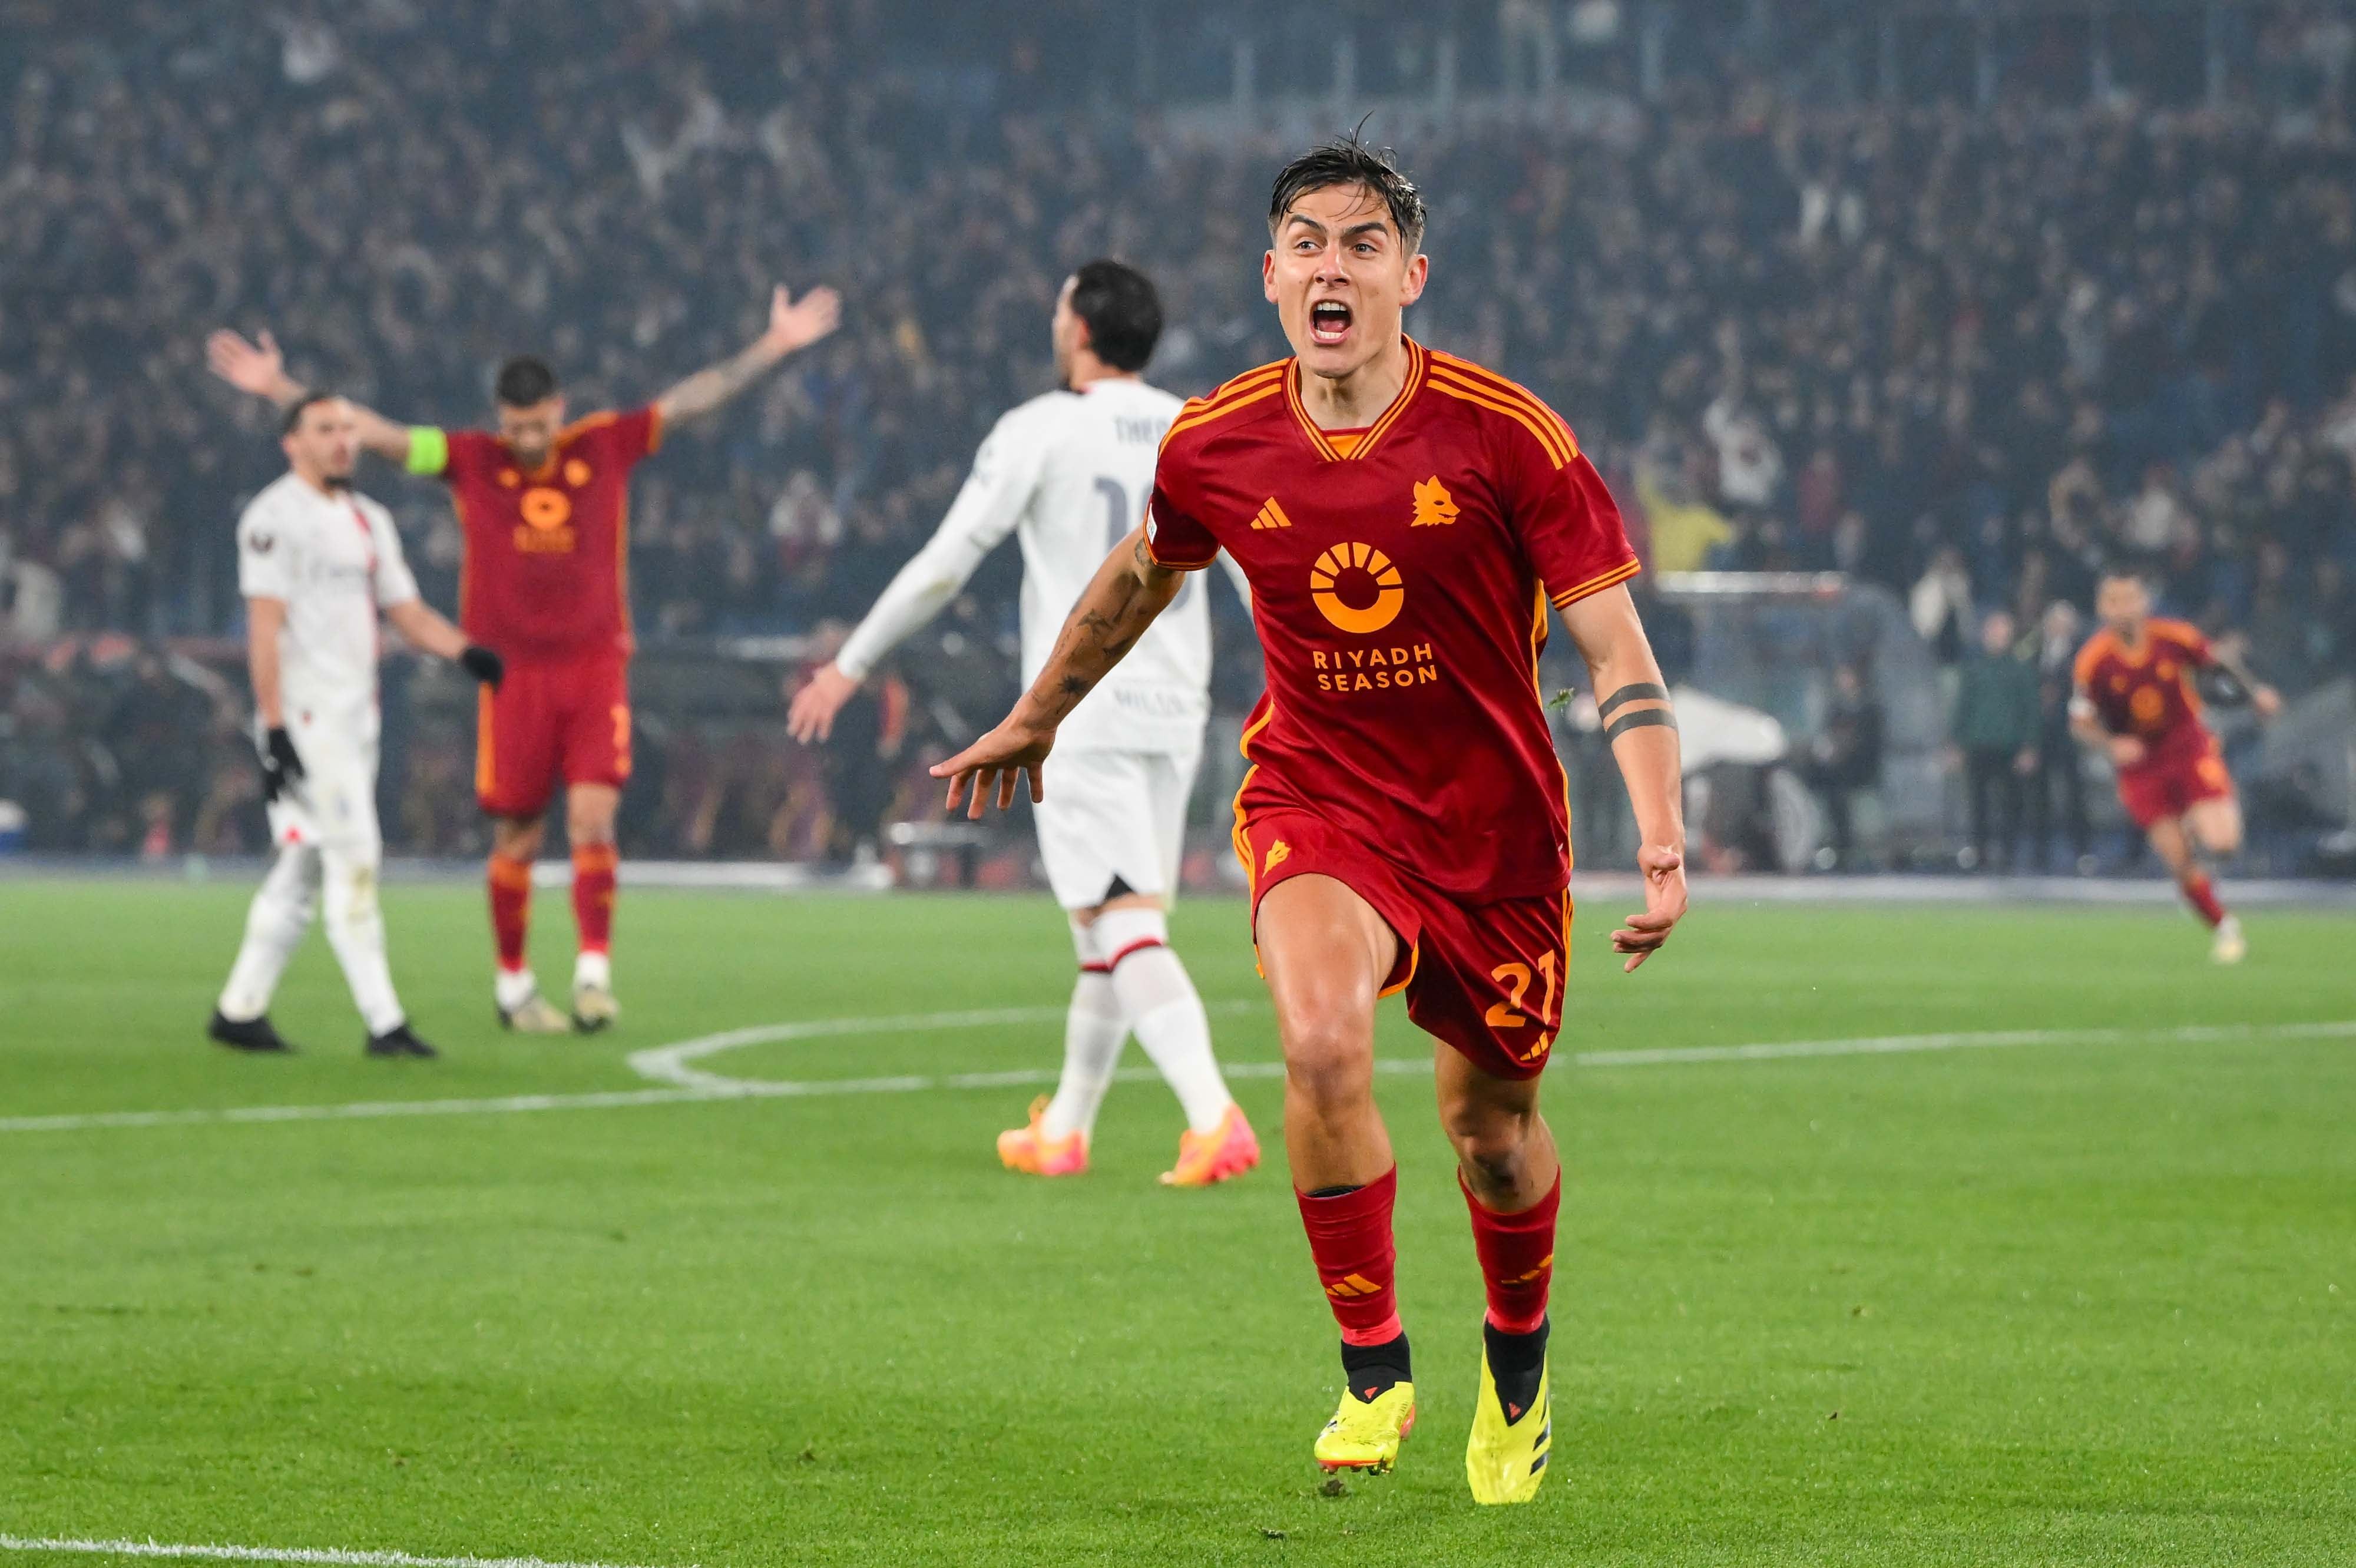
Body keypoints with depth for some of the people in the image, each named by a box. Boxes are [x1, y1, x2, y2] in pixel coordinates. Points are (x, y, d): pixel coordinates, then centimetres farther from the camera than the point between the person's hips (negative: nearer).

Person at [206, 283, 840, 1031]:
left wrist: (776, 345, 3)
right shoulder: (471, 460, 1)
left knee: (593, 817, -14)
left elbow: (694, 397, 6)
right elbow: (370, 431, 0)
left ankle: (594, 971, -13)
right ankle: (512, 983, 19)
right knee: (516, 839, 5)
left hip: (596, 666, 0)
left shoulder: (606, 447, 4)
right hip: (514, 673, 0)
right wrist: (276, 388, -5)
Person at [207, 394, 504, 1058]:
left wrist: (466, 651, -4)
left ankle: (240, 1010, 16)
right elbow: (265, 627, -13)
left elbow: (408, 613, 16)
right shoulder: (275, 517, -8)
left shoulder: (369, 520, 17)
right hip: (306, 716, -8)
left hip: (354, 716, 8)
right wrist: (275, 728, -19)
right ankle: (383, 1022, -13)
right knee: (354, 859, -12)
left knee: (303, 868, 10)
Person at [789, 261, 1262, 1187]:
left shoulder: (1040, 432, -5)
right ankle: (1064, 1131, 27)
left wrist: (852, 667, 2)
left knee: (1126, 929, -12)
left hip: (1081, 718, -6)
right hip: (1173, 714, 6)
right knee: (1114, 934, 16)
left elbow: (944, 565, -6)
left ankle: (1215, 1119, -28)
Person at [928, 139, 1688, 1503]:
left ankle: (1519, 1364, 44)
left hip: (1493, 826, 0)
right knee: (1323, 1043, -28)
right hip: (1316, 795, 0)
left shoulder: (1506, 437, -16)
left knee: (1494, 1133, 12)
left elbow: (1616, 647, -15)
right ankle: (1375, 1372, -12)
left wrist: (1663, 843, -27)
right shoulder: (1216, 445, -8)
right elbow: (1144, 575, 15)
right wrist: (1037, 717, 29)